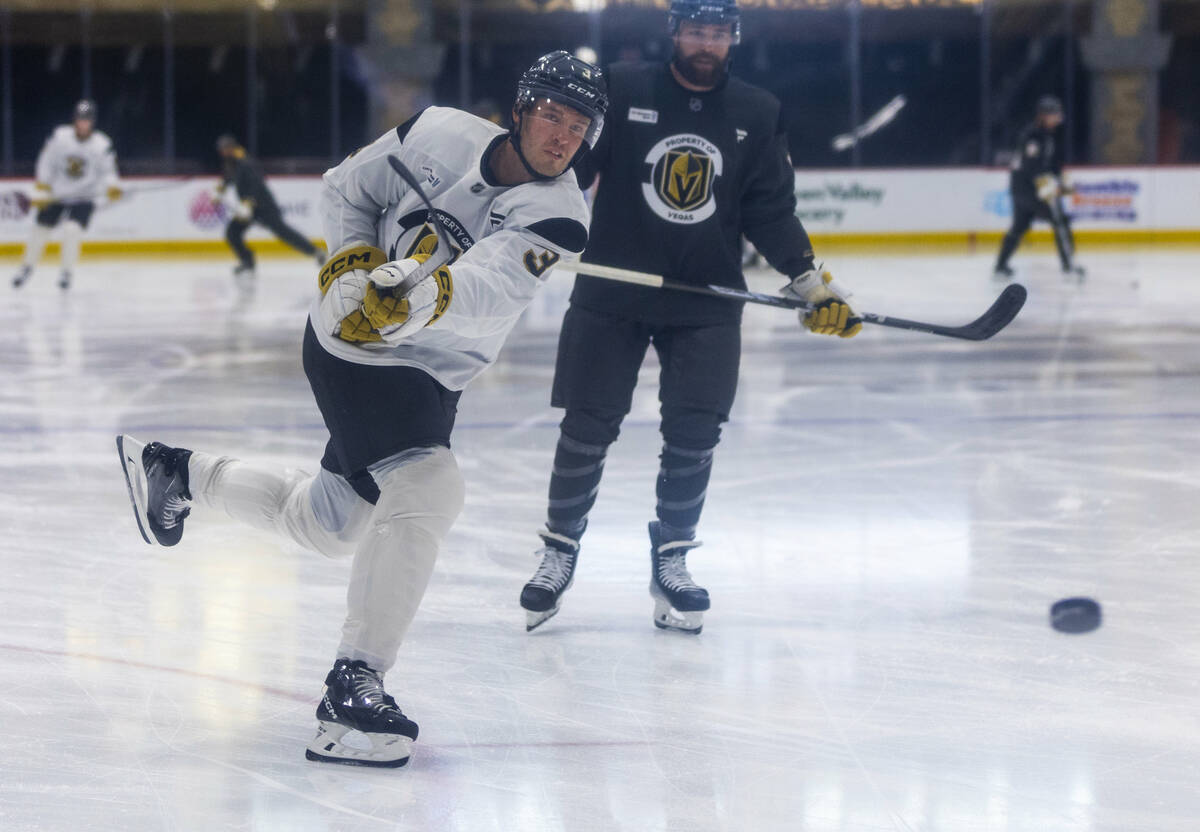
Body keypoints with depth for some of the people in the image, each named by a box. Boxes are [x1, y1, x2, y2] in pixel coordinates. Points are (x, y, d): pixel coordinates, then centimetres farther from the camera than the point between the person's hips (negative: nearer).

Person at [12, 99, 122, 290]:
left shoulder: (102, 145, -15)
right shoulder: (59, 137, -12)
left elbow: (108, 171, -12)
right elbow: (46, 164, -3)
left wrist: (112, 188, -33)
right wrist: (41, 192, -6)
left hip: (84, 197, -2)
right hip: (56, 194, 2)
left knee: (72, 230, -22)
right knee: (40, 229, 8)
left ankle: (67, 272, -6)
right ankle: (27, 267, 31)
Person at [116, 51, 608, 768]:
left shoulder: (560, 215, -13)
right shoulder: (441, 135, -11)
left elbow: (487, 288, -32)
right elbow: (347, 188, 4)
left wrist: (428, 293, -51)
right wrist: (352, 264, -12)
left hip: (429, 374, 5)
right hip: (353, 342, -4)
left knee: (329, 527, 19)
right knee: (427, 490, -26)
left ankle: (181, 472, 44)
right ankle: (355, 683, -25)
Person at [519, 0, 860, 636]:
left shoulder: (757, 115, 6)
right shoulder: (621, 91, -3)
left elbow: (772, 212, 7)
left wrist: (812, 283, 0)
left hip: (707, 301, 2)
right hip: (612, 291, -2)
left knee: (694, 435, -2)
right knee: (587, 429, 1)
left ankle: (670, 561, 15)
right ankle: (559, 548, 18)